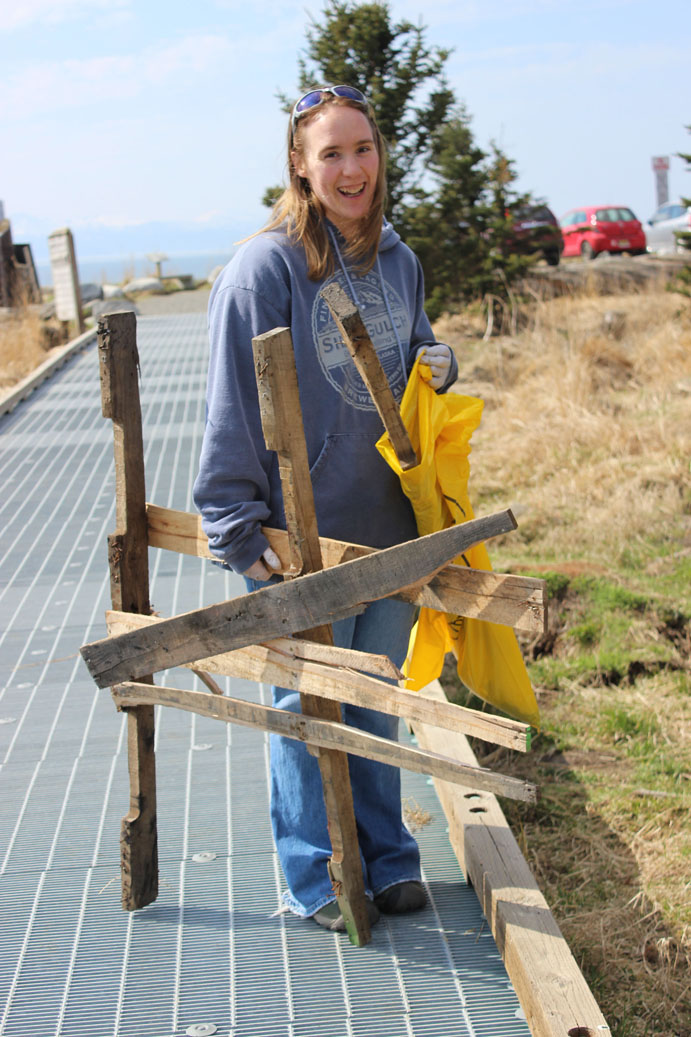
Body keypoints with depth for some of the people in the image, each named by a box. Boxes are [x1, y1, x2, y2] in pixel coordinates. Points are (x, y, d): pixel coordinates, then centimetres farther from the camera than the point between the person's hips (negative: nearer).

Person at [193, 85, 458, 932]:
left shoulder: (398, 260, 8)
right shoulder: (266, 265, -14)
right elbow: (234, 406, -14)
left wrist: (436, 362, 0)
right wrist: (238, 528, -16)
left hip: (389, 525, 6)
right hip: (300, 535, -6)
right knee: (307, 704, 7)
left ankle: (384, 854, 33)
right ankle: (316, 875, 23)